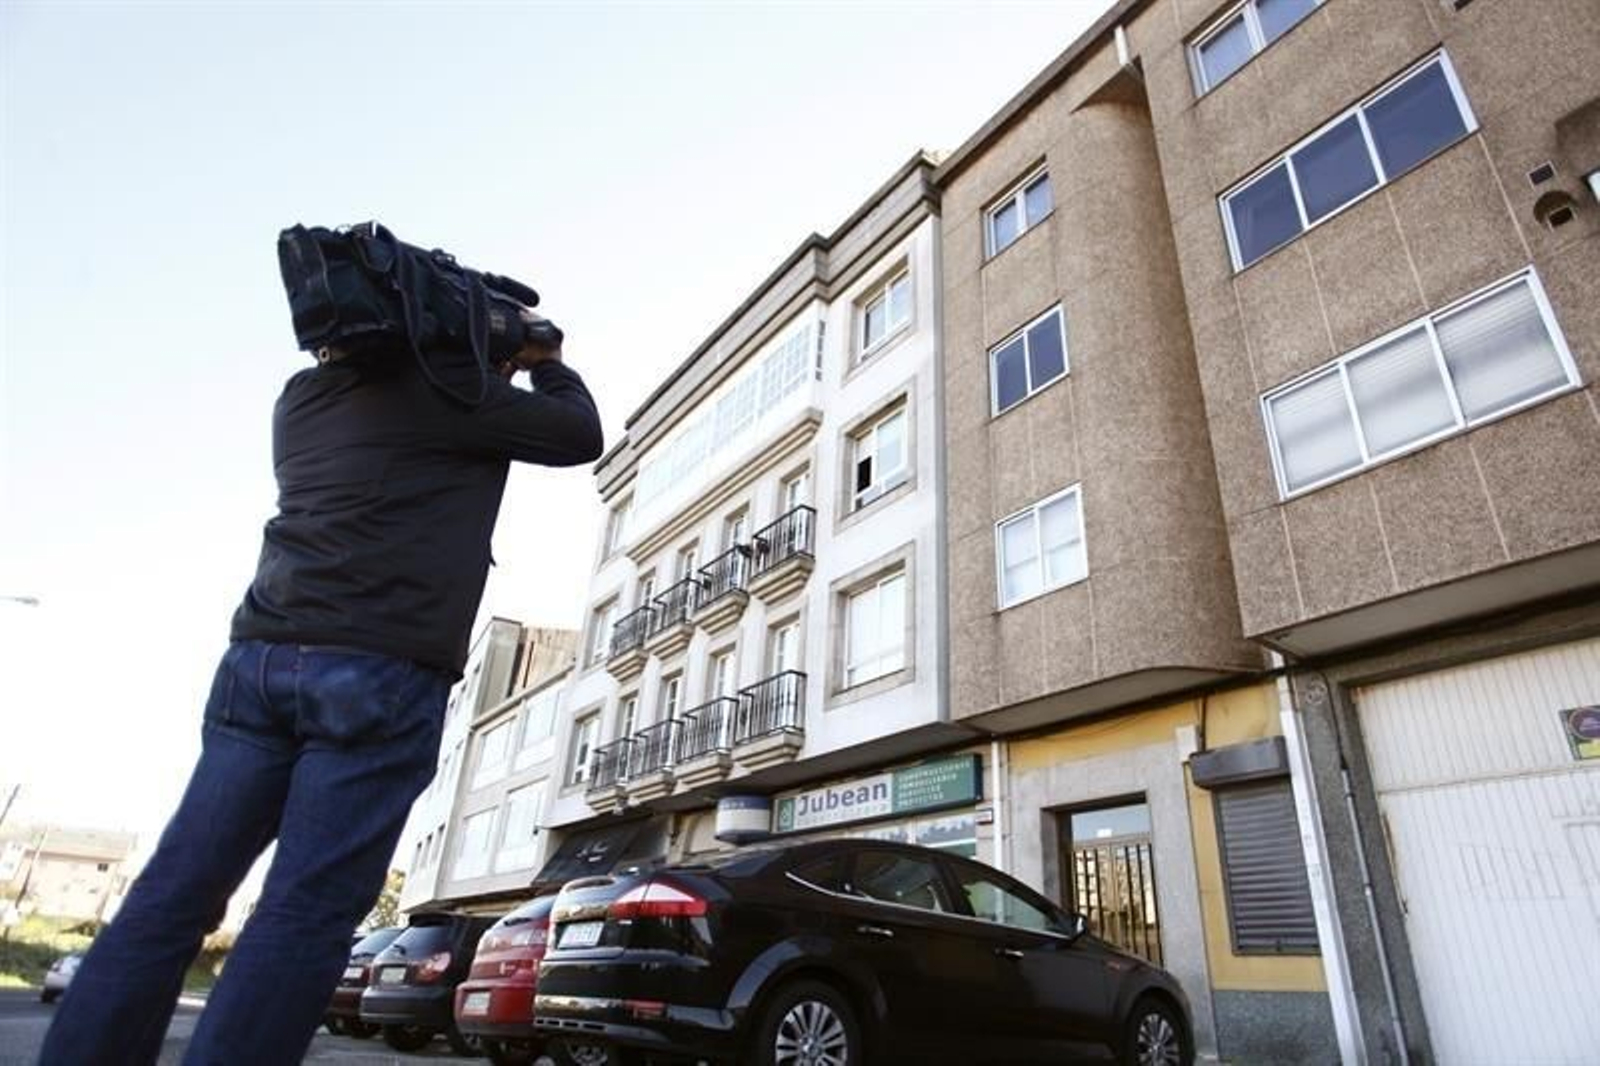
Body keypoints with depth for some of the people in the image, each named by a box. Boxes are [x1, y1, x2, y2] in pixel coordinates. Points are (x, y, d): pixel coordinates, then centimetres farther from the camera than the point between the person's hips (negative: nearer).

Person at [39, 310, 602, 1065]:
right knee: (304, 916, -5)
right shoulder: (441, 388, 0)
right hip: (382, 670, -7)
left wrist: (494, 374, 31)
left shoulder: (303, 396, 21)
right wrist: (545, 359, 25)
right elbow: (580, 434, 8)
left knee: (176, 893, 8)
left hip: (260, 657, 7)